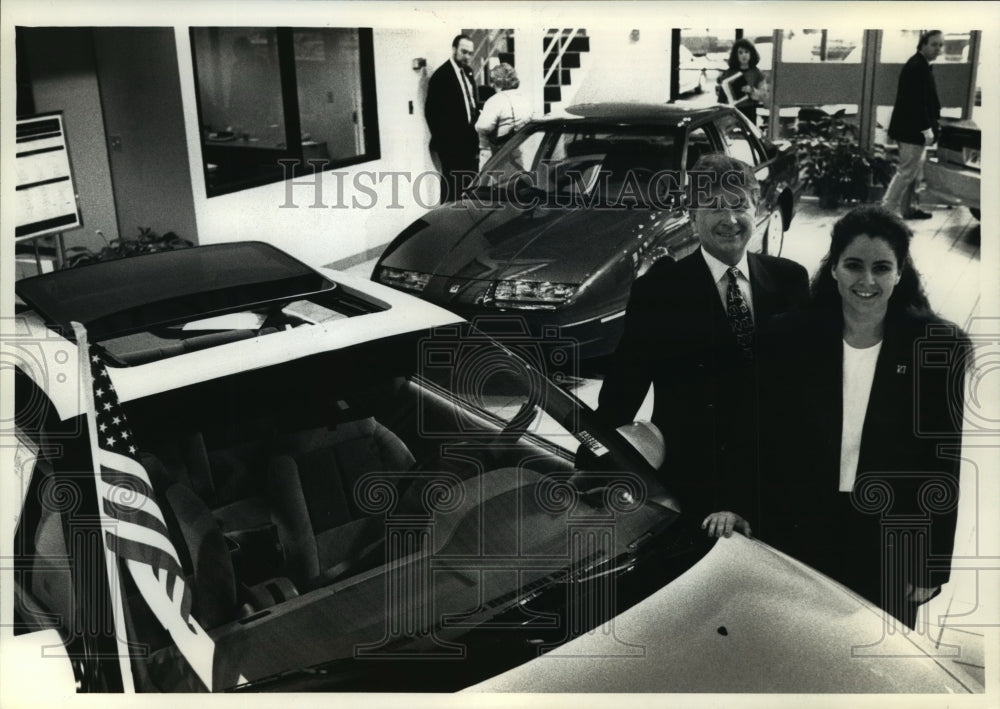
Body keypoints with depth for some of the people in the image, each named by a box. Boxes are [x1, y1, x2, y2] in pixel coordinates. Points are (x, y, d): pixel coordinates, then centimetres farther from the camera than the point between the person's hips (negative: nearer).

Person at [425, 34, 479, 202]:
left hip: (469, 140, 8)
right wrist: (441, 138, -12)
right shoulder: (441, 75, -11)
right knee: (452, 188, -5)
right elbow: (431, 111, -12)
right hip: (451, 143, -7)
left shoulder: (467, 72, 13)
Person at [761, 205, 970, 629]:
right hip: (802, 537, 1)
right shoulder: (792, 339, -6)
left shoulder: (940, 348, -9)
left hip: (893, 547, -1)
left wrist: (932, 565, -4)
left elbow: (947, 465, -5)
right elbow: (769, 445, -1)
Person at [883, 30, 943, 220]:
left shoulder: (920, 65, 15)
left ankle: (908, 208, 26)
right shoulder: (917, 66, -19)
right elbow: (916, 101, -25)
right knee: (906, 172, -7)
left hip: (913, 128, 11)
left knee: (914, 171, 17)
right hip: (912, 129, -11)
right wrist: (926, 128, -23)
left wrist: (931, 125, 16)